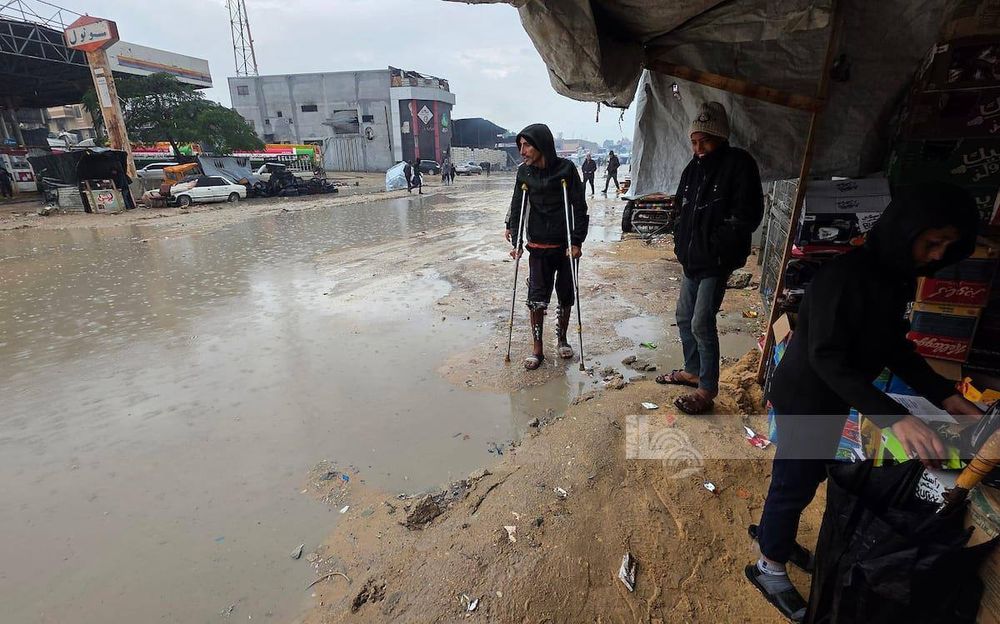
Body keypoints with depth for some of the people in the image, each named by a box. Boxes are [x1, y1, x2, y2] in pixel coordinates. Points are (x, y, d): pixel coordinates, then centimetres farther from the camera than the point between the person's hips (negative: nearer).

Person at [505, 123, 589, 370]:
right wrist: (516, 242, -3)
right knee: (536, 298, -2)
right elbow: (517, 207, 4)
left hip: (565, 245, -1)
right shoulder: (524, 172, 1)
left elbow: (579, 207, -6)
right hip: (538, 247, 1)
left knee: (566, 296, 10)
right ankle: (537, 350, 11)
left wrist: (576, 242, -11)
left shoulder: (566, 168, -8)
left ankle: (561, 338, 32)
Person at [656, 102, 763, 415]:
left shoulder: (739, 164, -11)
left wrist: (716, 246, -17)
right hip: (691, 258, 8)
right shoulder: (694, 166, 11)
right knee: (684, 317, 16)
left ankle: (707, 390, 6)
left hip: (716, 261, -8)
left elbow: (748, 216, -15)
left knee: (702, 323, -8)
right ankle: (693, 371, 34)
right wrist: (681, 241, 8)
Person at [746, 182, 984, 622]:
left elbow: (893, 346, 9)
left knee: (811, 473, 23)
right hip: (805, 397, -9)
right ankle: (770, 566, 28)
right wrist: (894, 417, -36)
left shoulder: (896, 277, 1)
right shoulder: (843, 276, -27)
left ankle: (772, 530, 47)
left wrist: (942, 393, -3)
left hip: (833, 399, 9)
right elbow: (826, 358, -30)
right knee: (795, 480, 6)